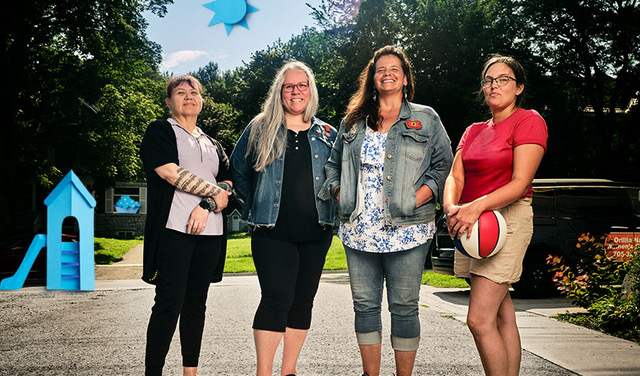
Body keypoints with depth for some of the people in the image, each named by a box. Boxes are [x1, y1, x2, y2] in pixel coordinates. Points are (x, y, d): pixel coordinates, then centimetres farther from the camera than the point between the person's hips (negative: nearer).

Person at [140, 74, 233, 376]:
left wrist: (206, 206, -8)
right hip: (174, 227, -5)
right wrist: (215, 192, -5)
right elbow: (171, 172, -10)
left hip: (209, 231, 5)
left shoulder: (213, 145, 22)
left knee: (196, 303, 8)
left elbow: (228, 184, 12)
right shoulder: (160, 131, 6)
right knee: (170, 303, -10)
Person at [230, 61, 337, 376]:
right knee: (276, 299, -12)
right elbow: (238, 170, 13)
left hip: (316, 232, 3)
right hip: (273, 231, -3)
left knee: (303, 301, 8)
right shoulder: (260, 128, 5)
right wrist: (255, 205, 8)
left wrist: (330, 209, 8)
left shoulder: (327, 134, 11)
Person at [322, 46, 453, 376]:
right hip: (359, 231, 3)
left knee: (404, 307, 2)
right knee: (365, 305, 8)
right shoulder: (353, 122, 16)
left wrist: (416, 198, -10)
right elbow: (333, 164, 22)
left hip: (406, 230, -3)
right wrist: (339, 193, 4)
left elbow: (444, 166, 3)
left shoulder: (425, 119, 8)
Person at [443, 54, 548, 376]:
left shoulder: (529, 121, -3)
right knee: (502, 315, 10)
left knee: (479, 319, -15)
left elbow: (520, 183, -13)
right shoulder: (473, 131, 17)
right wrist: (451, 208, -15)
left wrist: (476, 206, -26)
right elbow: (455, 177, 6)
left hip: (507, 219, -7)